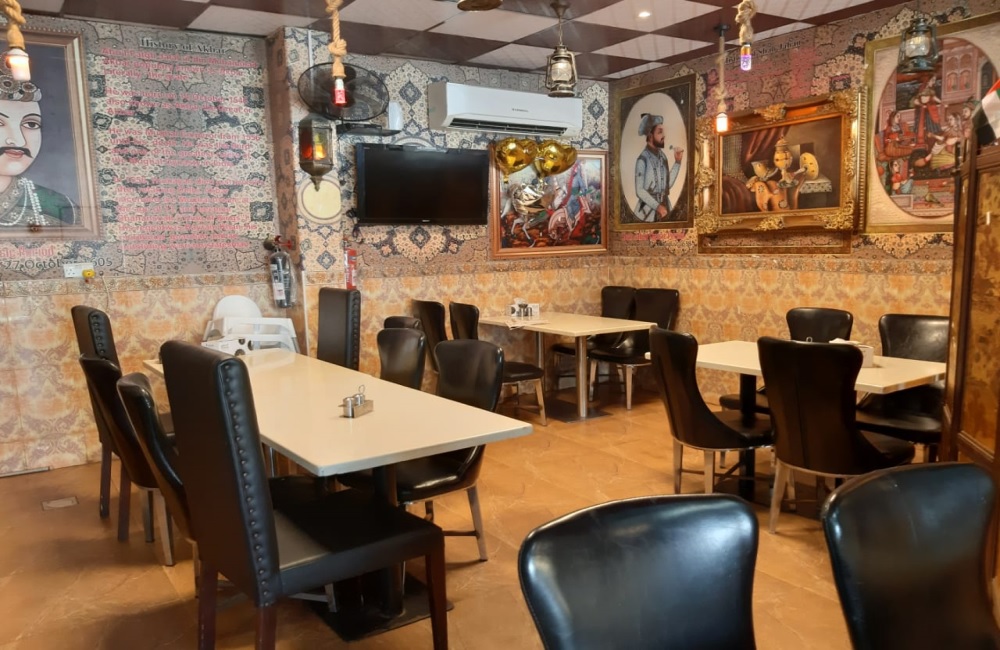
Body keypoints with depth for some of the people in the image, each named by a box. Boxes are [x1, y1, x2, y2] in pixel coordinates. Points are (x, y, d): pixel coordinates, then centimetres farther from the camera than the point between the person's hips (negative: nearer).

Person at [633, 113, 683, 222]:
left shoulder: (662, 156, 5)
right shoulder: (643, 159, -16)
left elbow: (668, 184, 7)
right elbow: (639, 190, -17)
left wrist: (677, 162, 3)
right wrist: (657, 206, -19)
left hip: (664, 211, 6)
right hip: (648, 213, -6)